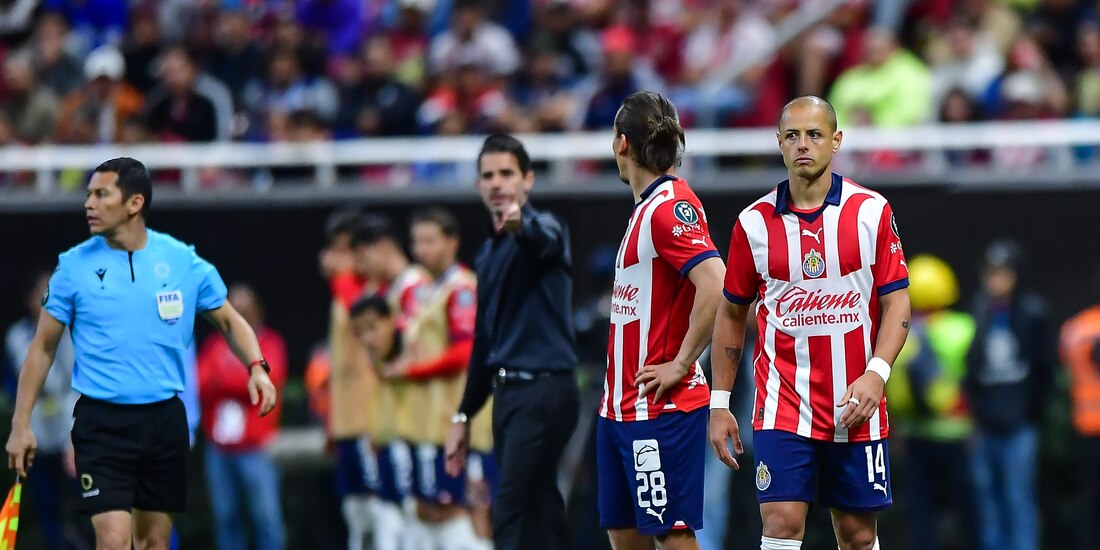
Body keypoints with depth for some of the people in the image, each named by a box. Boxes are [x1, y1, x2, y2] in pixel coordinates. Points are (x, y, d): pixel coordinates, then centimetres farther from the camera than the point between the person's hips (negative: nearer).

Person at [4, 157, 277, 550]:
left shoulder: (183, 262, 0)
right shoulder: (75, 266, -2)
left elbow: (229, 321, 13)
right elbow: (43, 346, 5)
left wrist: (256, 367, -7)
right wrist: (21, 423, 2)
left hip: (165, 419, 2)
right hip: (102, 424, -2)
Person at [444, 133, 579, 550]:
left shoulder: (541, 228, -5)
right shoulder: (489, 252, 19)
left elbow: (545, 239, -33)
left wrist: (521, 223, -57)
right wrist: (464, 417, 23)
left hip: (545, 390, -8)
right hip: (507, 391, 8)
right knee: (541, 515, 8)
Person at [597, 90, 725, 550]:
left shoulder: (671, 206, -15)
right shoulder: (644, 206, 15)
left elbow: (715, 287, -28)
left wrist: (681, 364, -21)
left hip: (660, 408, -10)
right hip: (619, 405, 10)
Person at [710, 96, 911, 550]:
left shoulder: (872, 211, -1)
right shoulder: (754, 222, 2)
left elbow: (897, 302, 0)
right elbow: (731, 313, 11)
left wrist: (876, 374, -15)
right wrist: (719, 403, 8)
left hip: (856, 406, 0)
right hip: (782, 405, 0)